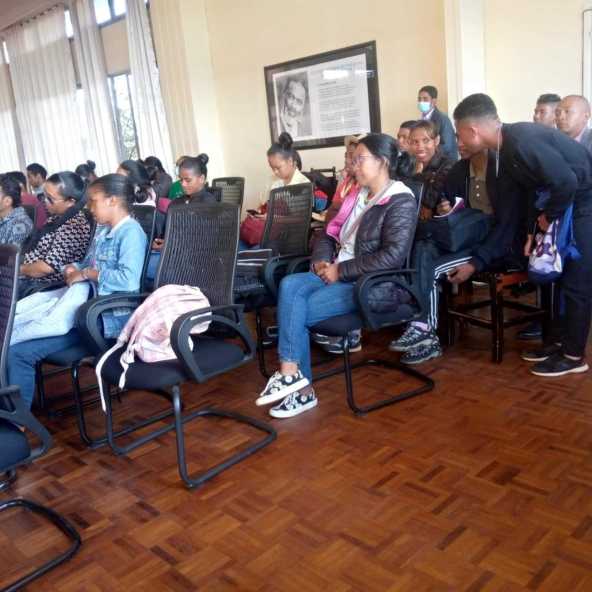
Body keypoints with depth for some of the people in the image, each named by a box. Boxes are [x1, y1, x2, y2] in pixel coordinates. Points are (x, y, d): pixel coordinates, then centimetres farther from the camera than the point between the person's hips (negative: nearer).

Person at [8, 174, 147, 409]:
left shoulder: (131, 232, -12)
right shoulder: (102, 231, 17)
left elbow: (129, 280, -26)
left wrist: (87, 273, -16)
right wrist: (74, 269, 2)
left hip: (107, 316, -9)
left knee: (15, 351, -15)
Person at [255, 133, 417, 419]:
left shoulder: (400, 202, -9)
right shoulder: (358, 196, 16)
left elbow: (393, 256, -22)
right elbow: (331, 234, 19)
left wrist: (340, 270, -19)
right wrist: (321, 261, -3)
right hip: (338, 274, 8)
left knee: (293, 310, -21)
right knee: (290, 285, -21)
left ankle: (290, 374, -4)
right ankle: (293, 375, -20)